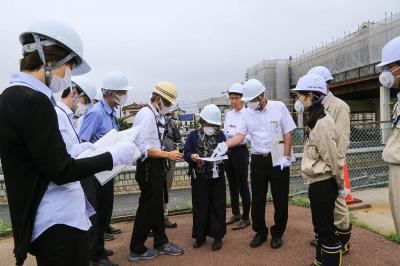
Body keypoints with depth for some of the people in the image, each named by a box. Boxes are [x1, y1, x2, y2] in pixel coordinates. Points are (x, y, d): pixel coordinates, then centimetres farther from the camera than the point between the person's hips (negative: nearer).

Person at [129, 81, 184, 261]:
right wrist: (167, 154, -20)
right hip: (149, 166, -9)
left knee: (157, 205, 18)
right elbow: (143, 148, -24)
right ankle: (137, 249, 22)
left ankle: (161, 243, 34)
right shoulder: (146, 115, -18)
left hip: (157, 165, 9)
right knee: (147, 207, 4)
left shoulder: (155, 115, 10)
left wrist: (167, 154, 6)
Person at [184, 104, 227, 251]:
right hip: (199, 177, -1)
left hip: (217, 177, 1)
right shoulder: (193, 135, 0)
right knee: (200, 207, 8)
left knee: (217, 206, 7)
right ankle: (200, 235, 24)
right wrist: (192, 157, -25)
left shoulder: (220, 135, 4)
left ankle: (217, 236, 21)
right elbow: (186, 154, -4)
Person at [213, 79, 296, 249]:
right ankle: (260, 232, 28)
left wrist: (286, 157, -9)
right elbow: (240, 136, -4)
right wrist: (225, 144, -21)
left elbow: (287, 134, -4)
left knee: (280, 198, 8)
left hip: (278, 159, -3)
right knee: (257, 199, 10)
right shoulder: (248, 113, 3)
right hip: (258, 160, 3)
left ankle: (277, 233, 27)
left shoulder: (279, 107, -5)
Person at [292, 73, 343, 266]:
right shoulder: (314, 120, 8)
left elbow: (332, 158, -18)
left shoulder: (322, 123, -21)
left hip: (324, 184, -10)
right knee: (319, 226, 21)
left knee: (326, 228, 4)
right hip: (317, 183, 10)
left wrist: (338, 183, -6)